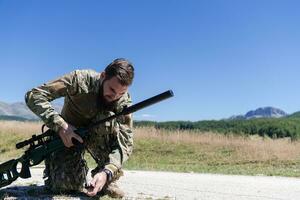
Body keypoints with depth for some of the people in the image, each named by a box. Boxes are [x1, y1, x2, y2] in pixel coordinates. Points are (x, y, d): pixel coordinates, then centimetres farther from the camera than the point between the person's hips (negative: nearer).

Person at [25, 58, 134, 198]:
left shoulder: (124, 102, -21)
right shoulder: (79, 79, -27)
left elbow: (126, 142, -28)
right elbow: (33, 96, -26)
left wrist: (106, 173, -45)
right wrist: (60, 125, -38)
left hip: (96, 137, 2)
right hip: (67, 135, -2)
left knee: (108, 119, -31)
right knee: (67, 185, -23)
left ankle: (108, 180, -15)